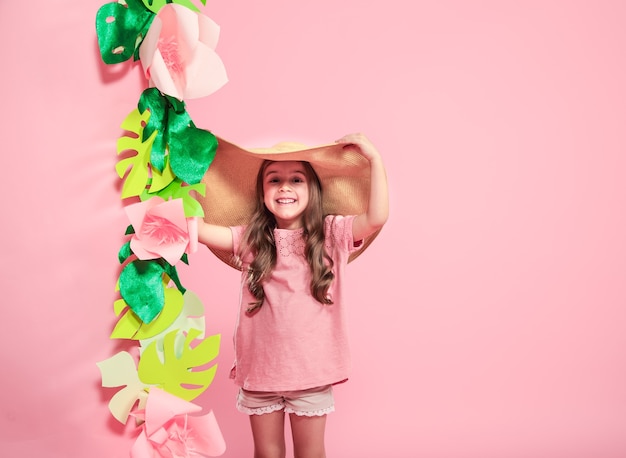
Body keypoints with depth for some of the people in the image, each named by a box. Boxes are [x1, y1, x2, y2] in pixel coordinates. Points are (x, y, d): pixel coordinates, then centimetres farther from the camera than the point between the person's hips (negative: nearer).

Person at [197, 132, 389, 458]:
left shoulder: (332, 234, -4)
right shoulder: (251, 239, 0)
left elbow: (376, 218, -18)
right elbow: (197, 229, -8)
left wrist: (374, 160, -21)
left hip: (311, 370, -1)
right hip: (260, 369, 2)